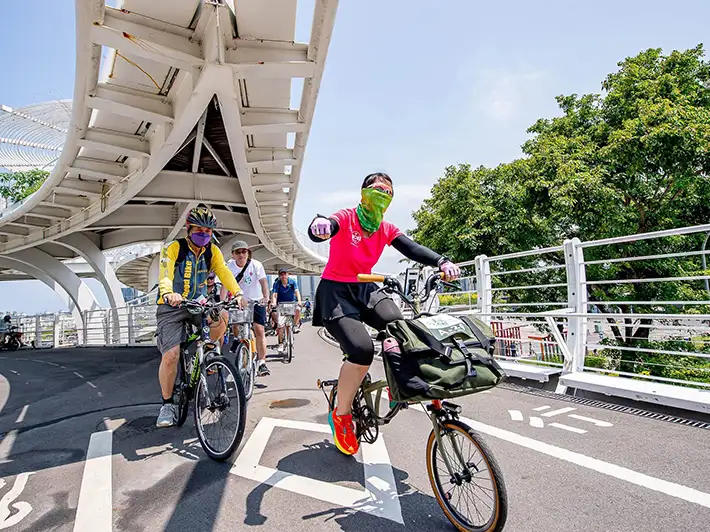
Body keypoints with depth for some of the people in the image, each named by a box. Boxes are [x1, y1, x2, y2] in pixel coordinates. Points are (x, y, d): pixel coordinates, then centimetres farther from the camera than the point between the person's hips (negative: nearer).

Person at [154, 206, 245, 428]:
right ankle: (167, 404, 6)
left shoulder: (212, 251, 0)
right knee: (171, 356, -15)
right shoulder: (174, 248, -12)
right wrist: (168, 293, -49)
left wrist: (237, 294, -31)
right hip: (172, 307, -3)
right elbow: (165, 274, -27)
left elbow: (224, 272, -13)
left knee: (222, 317, -27)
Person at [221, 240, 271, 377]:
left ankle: (262, 363, -9)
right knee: (236, 325, -2)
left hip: (257, 301, -3)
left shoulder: (256, 265, -16)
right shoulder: (230, 266, -10)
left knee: (259, 330, -11)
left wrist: (266, 297, -42)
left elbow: (263, 282, -26)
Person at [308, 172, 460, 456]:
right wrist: (320, 226, -56)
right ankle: (341, 416, 0)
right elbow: (318, 232, -31)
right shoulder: (346, 218, -12)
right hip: (335, 291, -5)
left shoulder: (386, 229, 3)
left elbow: (412, 249, -10)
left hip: (365, 290, 5)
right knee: (362, 350, -24)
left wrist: (442, 262, -28)